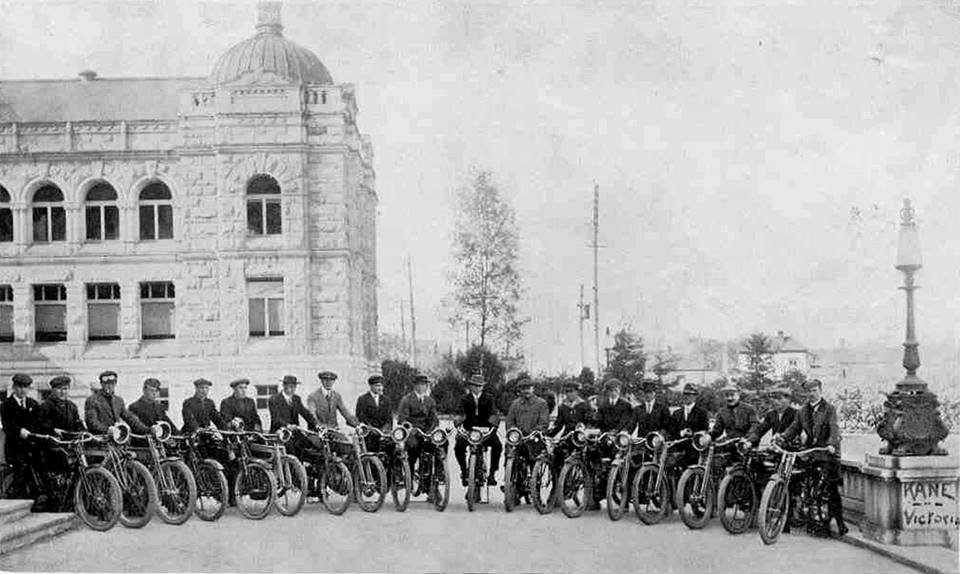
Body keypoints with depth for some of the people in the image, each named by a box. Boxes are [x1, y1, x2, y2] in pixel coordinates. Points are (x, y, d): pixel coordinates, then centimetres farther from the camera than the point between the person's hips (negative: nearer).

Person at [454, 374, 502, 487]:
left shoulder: (488, 398, 9)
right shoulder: (465, 399, 10)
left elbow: (493, 412, -7)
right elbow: (461, 413, -6)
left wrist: (495, 420, -30)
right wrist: (458, 420, -30)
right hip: (468, 430, 0)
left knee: (497, 445, -27)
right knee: (458, 446, -26)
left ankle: (492, 473, -12)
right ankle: (464, 471, -3)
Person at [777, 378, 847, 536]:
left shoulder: (829, 409, -1)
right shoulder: (803, 411, 14)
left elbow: (834, 429, -14)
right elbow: (794, 428, 11)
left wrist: (832, 444, -33)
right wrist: (782, 438, -8)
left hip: (826, 454, -4)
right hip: (808, 451, 4)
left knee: (831, 488, -5)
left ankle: (839, 521, 4)